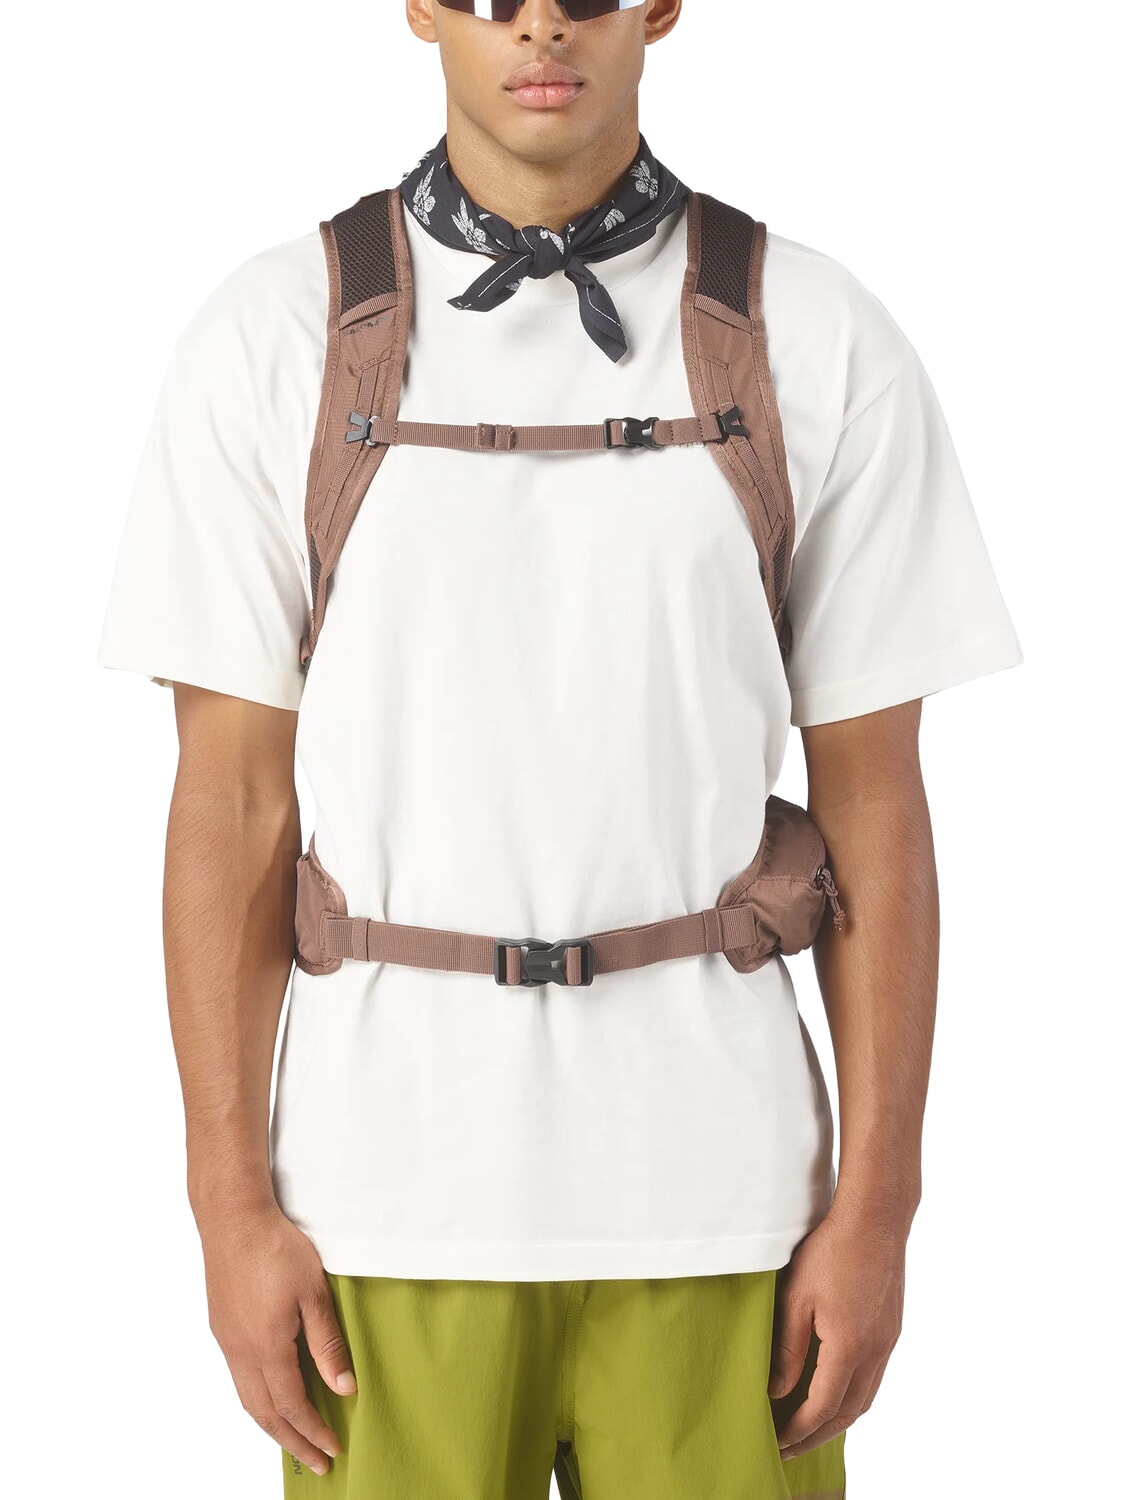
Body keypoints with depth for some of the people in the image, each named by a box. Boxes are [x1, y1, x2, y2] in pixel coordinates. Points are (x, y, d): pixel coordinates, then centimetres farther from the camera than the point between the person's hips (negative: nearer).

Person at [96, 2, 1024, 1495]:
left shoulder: (820, 341, -2)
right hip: (392, 1193, 0)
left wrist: (875, 1206, -3)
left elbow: (871, 798, 0)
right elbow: (229, 797, -1)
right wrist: (232, 1205, -4)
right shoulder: (273, 337, -3)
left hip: (711, 1190, 0)